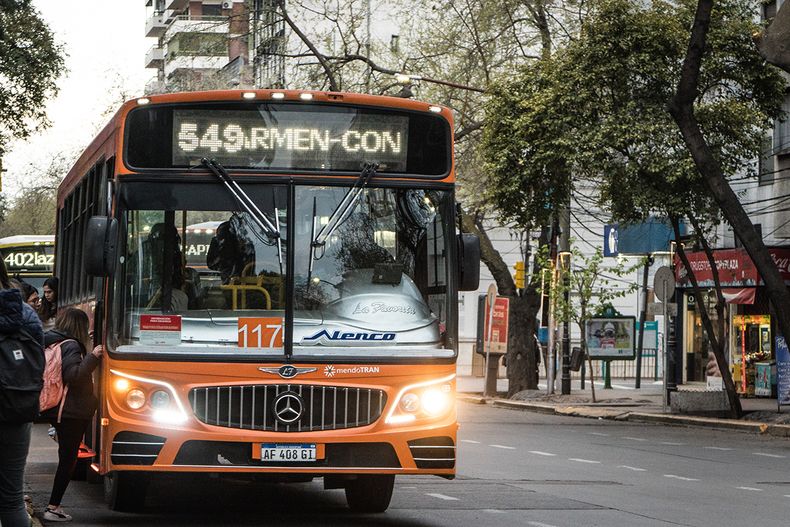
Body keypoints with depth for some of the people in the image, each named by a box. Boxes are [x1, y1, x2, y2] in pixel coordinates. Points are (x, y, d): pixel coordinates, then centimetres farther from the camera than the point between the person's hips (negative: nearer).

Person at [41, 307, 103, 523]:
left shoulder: (50, 343, 11)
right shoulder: (71, 346, -15)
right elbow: (73, 374, -26)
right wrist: (92, 357, -21)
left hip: (57, 411, 9)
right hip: (72, 412, -9)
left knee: (66, 458, 15)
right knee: (68, 459, -2)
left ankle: (54, 506, 15)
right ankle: (53, 507, -2)